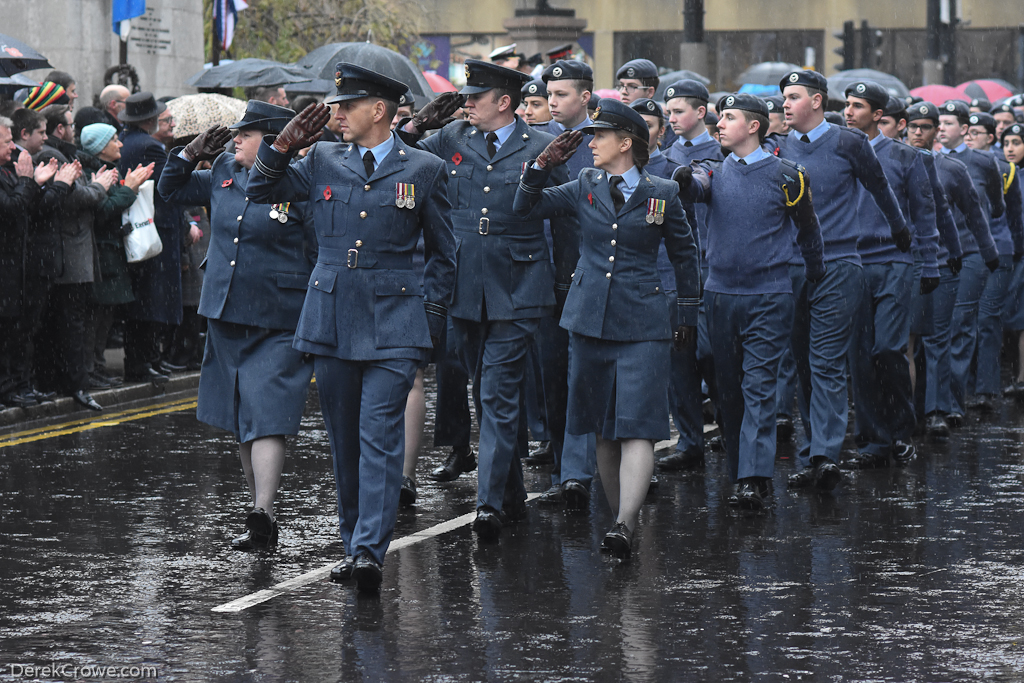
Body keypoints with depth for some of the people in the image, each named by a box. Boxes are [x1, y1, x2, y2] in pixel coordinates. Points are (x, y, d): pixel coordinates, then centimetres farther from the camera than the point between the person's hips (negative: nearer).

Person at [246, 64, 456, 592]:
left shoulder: (424, 170, 2)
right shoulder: (322, 161, 9)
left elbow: (443, 255, 10)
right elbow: (258, 191, 15)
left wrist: (431, 314, 3)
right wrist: (284, 145, 0)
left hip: (393, 325, -4)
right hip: (331, 318, 4)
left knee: (380, 437, -12)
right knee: (343, 440, 9)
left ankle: (370, 552, -17)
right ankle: (353, 544, 21)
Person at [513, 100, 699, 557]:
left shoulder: (662, 193, 1)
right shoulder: (586, 187, 8)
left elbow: (684, 254, 11)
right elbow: (525, 207, 9)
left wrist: (689, 314, 15)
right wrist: (544, 165, -5)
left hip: (643, 323, -4)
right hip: (590, 317, 4)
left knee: (638, 426, -13)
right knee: (603, 429, 9)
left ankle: (624, 526, -22)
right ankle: (621, 516, 20)